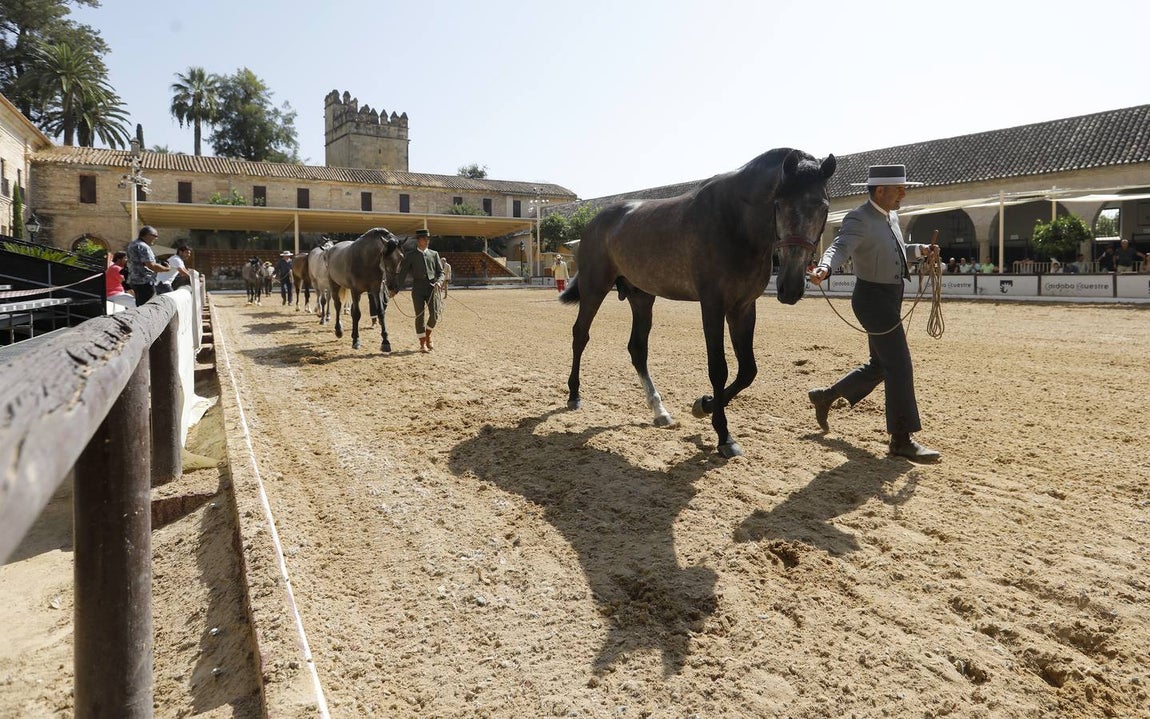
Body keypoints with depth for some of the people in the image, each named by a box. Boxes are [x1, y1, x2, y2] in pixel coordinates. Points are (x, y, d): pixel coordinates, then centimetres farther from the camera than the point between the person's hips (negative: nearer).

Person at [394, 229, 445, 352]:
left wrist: (439, 282, -10)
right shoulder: (410, 256, 7)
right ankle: (422, 344, 7)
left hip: (432, 288, 2)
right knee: (420, 316, -2)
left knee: (435, 315, -7)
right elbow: (402, 273, 4)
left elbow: (440, 271, 11)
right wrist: (396, 288, -6)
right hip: (418, 288, -1)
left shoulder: (434, 254, 13)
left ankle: (428, 335, 21)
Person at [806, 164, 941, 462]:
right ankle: (901, 440, 0)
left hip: (890, 299, 10)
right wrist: (824, 269, -56)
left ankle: (825, 397, 33)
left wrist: (921, 250, 8)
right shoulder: (859, 219, -18)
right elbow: (840, 247, -35)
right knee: (900, 367, -8)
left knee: (880, 365, 18)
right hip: (874, 299, -10)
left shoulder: (891, 216, 11)